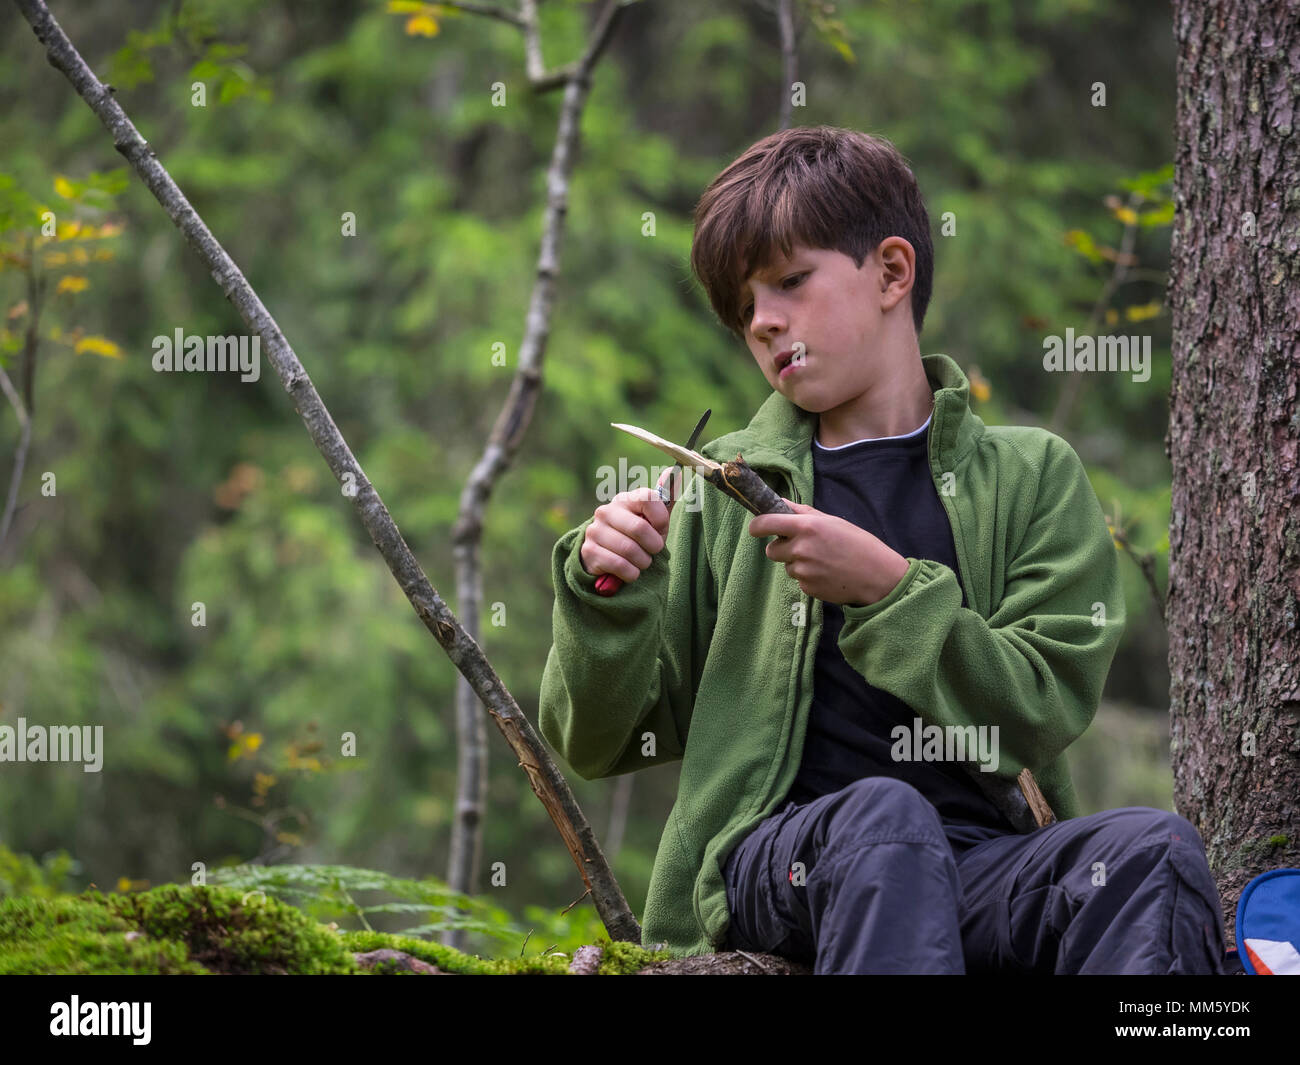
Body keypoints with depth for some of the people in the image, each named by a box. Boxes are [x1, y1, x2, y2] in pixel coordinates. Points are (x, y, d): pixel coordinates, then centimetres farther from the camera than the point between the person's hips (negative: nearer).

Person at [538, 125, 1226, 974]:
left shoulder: (1032, 476, 15)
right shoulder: (726, 489, 17)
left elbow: (1042, 712, 2)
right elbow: (601, 745, 16)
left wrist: (890, 589, -10)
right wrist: (605, 592, -3)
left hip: (986, 858, 1)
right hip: (775, 851, 0)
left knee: (1155, 848, -32)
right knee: (883, 814, -37)